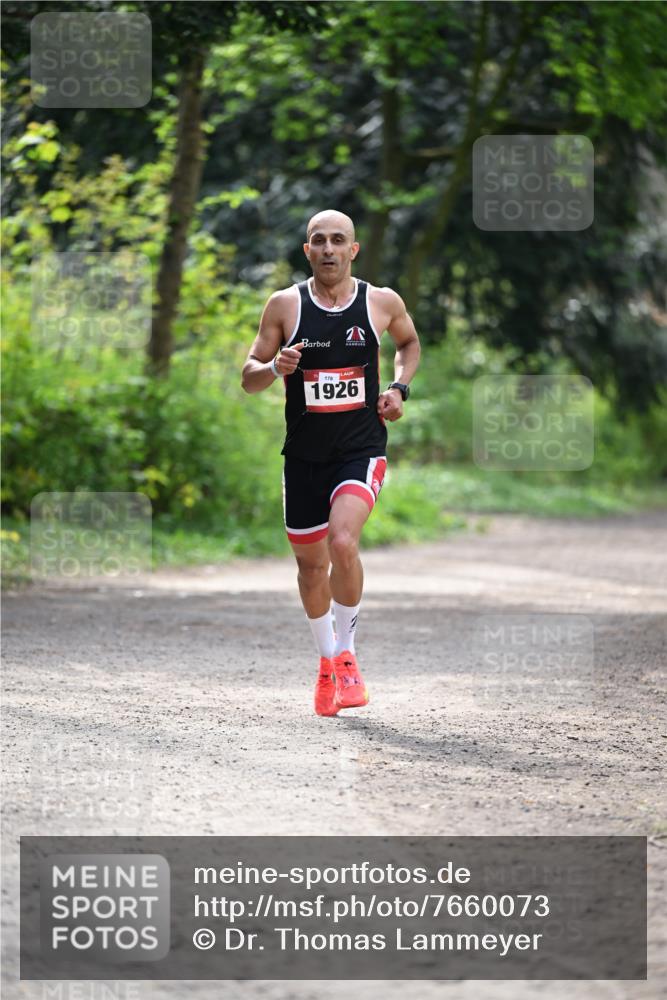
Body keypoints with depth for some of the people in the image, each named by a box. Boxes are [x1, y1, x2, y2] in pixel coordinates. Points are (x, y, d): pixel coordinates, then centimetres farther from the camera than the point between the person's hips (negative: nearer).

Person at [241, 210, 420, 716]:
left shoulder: (383, 302, -2)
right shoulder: (285, 305, -2)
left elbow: (410, 342, 20)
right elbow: (249, 377, 3)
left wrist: (400, 387, 3)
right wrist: (275, 368, -19)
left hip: (362, 449, -2)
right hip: (305, 453, 2)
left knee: (343, 541, -25)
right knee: (311, 561, 12)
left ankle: (347, 654, -7)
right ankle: (326, 660, 35)